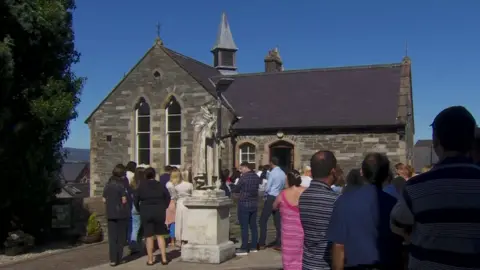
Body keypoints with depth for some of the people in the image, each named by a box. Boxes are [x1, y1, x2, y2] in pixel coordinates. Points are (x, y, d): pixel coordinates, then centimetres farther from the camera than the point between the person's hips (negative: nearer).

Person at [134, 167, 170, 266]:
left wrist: (141, 210, 10)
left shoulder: (141, 187, -1)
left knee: (149, 237, 4)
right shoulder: (161, 186, 2)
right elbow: (168, 198, 0)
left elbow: (136, 201, -2)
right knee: (160, 235, 8)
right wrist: (163, 208, 9)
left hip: (146, 213, -1)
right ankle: (164, 258, 5)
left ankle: (150, 260, 7)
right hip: (159, 213, 1)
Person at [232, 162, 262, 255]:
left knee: (244, 227, -4)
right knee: (253, 226, 12)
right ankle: (253, 246, 17)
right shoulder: (256, 177, 6)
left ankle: (244, 248, -3)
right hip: (254, 204, 7)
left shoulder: (243, 177, -14)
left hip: (244, 204, -7)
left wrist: (232, 189, 16)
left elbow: (236, 189, -6)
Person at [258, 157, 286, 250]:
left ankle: (262, 243, -1)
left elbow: (267, 188, -12)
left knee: (263, 221, 0)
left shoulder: (272, 173, -13)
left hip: (271, 198, -7)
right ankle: (278, 244, 11)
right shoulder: (283, 173, 8)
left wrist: (265, 193, 7)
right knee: (278, 221, 9)